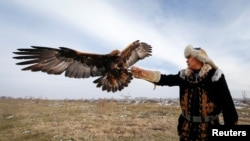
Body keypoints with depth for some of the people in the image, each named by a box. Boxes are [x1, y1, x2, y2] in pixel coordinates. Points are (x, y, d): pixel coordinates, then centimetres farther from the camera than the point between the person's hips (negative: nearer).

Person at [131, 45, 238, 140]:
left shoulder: (215, 75, -10)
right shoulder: (184, 75, 1)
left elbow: (227, 103, -11)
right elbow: (165, 79, -6)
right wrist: (143, 73, -18)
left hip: (209, 128, -3)